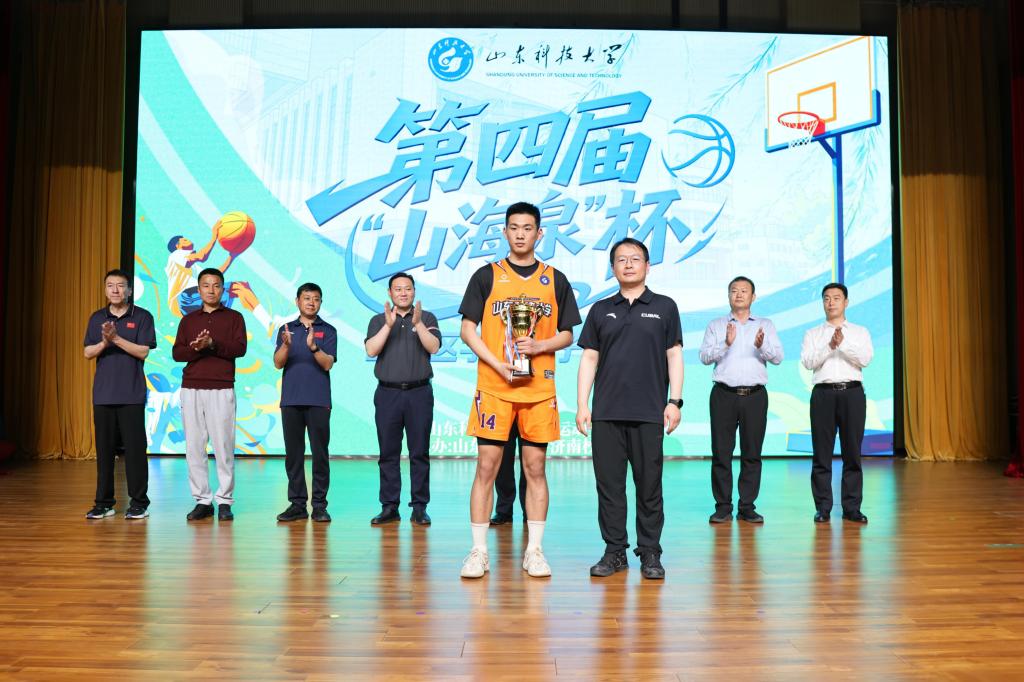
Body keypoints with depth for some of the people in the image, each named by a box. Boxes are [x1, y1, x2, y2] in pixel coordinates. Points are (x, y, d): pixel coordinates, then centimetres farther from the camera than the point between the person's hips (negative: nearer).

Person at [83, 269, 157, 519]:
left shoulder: (142, 317, 1)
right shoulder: (96, 318, 12)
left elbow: (143, 351, -7)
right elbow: (88, 353, 6)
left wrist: (116, 338, -16)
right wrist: (104, 342, -13)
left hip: (132, 395, -3)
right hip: (103, 393, 4)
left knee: (134, 447, -2)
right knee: (104, 448, 7)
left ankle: (139, 503, 6)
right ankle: (104, 503, 15)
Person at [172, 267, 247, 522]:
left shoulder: (234, 317, 9)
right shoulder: (188, 320, 17)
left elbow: (240, 348, -4)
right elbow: (176, 353, 7)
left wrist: (213, 343, -17)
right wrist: (195, 348, -12)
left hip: (221, 389, -3)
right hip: (191, 389, 3)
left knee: (223, 446, -4)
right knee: (194, 446, 1)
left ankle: (225, 501, 3)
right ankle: (202, 501, 8)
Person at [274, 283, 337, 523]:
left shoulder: (328, 330, 5)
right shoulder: (286, 329, 11)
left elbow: (328, 364, -7)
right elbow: (278, 363, 0)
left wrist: (313, 346, -24)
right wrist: (286, 345, -19)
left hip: (318, 401, -2)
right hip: (290, 399, 2)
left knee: (320, 453, -1)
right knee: (293, 453, 5)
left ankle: (319, 505, 5)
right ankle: (297, 503, 13)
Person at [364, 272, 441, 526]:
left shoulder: (427, 318, 8)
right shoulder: (378, 320, 12)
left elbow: (434, 347, -7)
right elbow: (371, 350, -4)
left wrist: (418, 324, -19)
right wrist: (389, 325, -14)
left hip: (419, 393, -1)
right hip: (387, 393, 1)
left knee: (419, 452, 0)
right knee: (388, 453, 3)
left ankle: (420, 508, 6)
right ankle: (389, 507, 9)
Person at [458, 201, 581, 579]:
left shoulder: (555, 279, 9)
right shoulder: (486, 276, 5)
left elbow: (567, 335, 11)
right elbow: (468, 329, 2)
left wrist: (538, 346, -10)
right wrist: (498, 365, -10)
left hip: (539, 388, 1)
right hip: (493, 386, -1)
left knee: (535, 467, 6)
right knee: (486, 466, -1)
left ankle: (534, 551, 15)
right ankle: (479, 551, 8)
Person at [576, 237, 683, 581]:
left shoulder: (664, 307, 7)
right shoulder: (601, 310, 11)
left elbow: (674, 356, 5)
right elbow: (589, 358, 8)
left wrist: (675, 401, -4)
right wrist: (582, 405, 1)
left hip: (650, 412, -1)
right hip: (606, 413, 2)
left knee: (649, 485, 4)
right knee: (609, 484, 5)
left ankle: (650, 553, 15)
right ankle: (614, 551, 16)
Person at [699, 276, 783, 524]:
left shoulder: (765, 325, 13)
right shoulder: (716, 325, 10)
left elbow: (778, 357, 1)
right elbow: (705, 356, -3)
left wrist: (762, 346, -18)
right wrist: (726, 343, -19)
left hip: (755, 395, 1)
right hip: (724, 394, -1)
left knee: (752, 453, 3)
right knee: (721, 452, -1)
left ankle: (747, 507, 10)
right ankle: (723, 506, 6)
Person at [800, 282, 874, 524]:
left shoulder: (860, 332, 13)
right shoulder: (812, 334, 12)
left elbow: (865, 359, -4)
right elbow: (807, 362, -3)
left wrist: (844, 343, -16)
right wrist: (829, 346, -16)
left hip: (852, 392, 0)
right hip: (823, 393, 0)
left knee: (852, 452, 1)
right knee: (822, 453, 0)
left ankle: (852, 508, 9)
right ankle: (823, 508, 7)